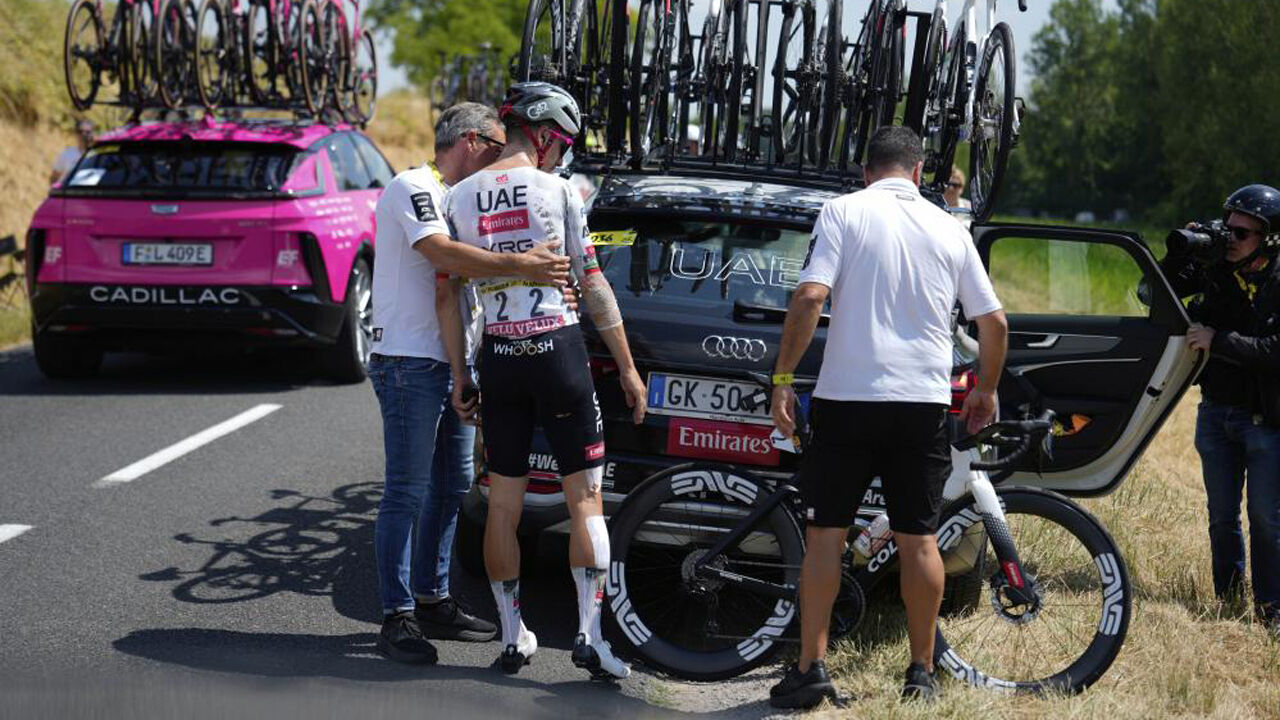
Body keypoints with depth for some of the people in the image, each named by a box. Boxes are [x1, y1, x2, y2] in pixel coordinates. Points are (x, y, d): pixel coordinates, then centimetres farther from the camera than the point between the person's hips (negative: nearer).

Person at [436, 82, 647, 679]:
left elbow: (448, 296, 4)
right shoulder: (557, 190, -5)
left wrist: (458, 376, 10)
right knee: (585, 498, 3)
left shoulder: (461, 197, 5)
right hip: (559, 350, -3)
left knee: (503, 505, 9)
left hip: (499, 358, 3)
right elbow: (593, 286, -3)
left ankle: (513, 636, 14)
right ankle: (589, 634, -4)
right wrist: (627, 367, 2)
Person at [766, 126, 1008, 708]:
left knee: (824, 533, 5)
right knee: (918, 539, 8)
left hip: (847, 398, -2)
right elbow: (993, 322, 11)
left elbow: (809, 298, -13)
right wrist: (986, 391, 26)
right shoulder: (949, 229, 9)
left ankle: (811, 667, 3)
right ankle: (921, 673, 14)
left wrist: (781, 380, -8)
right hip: (924, 403, 3)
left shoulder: (843, 212, -1)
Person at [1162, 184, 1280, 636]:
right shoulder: (1215, 271, 1)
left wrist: (1218, 341, -27)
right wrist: (1179, 255, -9)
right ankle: (1228, 602, 21)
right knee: (1222, 516, 11)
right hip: (1216, 411, 4)